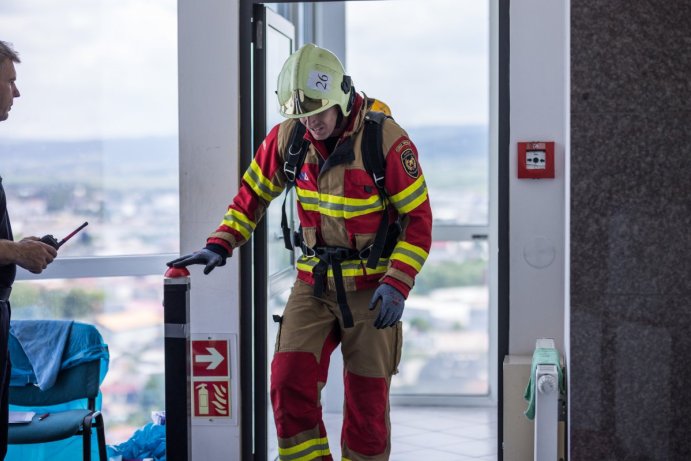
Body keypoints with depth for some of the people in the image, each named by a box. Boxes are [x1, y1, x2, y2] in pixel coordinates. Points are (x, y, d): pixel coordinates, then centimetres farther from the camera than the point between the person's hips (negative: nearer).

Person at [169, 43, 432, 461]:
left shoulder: (386, 139, -17)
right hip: (314, 283, 3)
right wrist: (220, 245, -1)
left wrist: (396, 285, -21)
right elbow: (254, 194, 10)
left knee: (367, 400, 4)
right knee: (290, 382, -10)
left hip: (371, 290, -3)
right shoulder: (288, 136, -4)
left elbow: (418, 219, -12)